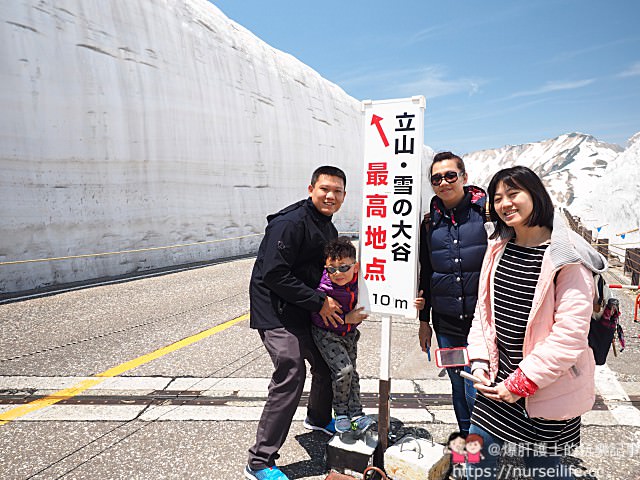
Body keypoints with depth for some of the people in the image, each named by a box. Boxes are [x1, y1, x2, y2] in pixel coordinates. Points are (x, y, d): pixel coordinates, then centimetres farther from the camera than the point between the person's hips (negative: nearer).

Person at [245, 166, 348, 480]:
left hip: (306, 312, 9)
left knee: (327, 362, 18)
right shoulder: (290, 223, -20)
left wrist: (330, 301, 5)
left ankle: (318, 418, 48)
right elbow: (274, 275, -25)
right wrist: (319, 302, -21)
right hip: (276, 311, -9)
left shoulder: (328, 228, 11)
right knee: (291, 375, -16)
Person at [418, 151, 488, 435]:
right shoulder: (430, 221, 6)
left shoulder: (487, 210, -6)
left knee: (476, 393, -1)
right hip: (446, 323, 4)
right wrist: (424, 320, 14)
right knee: (458, 388, 16)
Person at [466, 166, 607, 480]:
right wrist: (479, 362, 0)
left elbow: (571, 332, -19)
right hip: (498, 379, 6)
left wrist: (522, 382, -17)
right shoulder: (498, 248, 4)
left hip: (548, 392, -5)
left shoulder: (567, 256, -15)